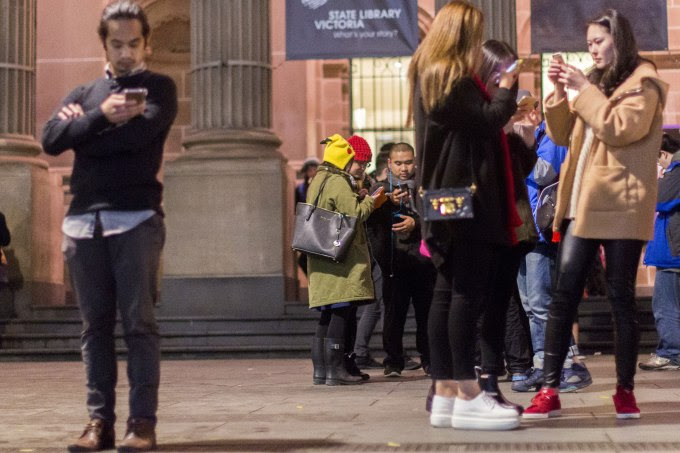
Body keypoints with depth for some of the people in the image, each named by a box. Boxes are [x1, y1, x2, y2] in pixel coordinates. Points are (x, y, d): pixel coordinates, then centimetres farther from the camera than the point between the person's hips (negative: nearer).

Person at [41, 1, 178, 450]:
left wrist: (82, 128, 0)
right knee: (96, 325, 4)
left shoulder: (159, 88, 9)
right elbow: (51, 140, 2)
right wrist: (102, 116, -9)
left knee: (139, 322, -6)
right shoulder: (83, 94, 19)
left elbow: (141, 132, -12)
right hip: (84, 221, 4)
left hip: (137, 218, -4)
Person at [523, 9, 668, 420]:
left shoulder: (642, 83, -1)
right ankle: (550, 389, -3)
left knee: (621, 297, -1)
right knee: (563, 295, -2)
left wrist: (585, 90, -13)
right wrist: (560, 91, 4)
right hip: (582, 205, 6)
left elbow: (620, 128, -17)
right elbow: (563, 135, 17)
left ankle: (626, 390, 7)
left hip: (620, 206, -6)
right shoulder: (596, 82, 21)